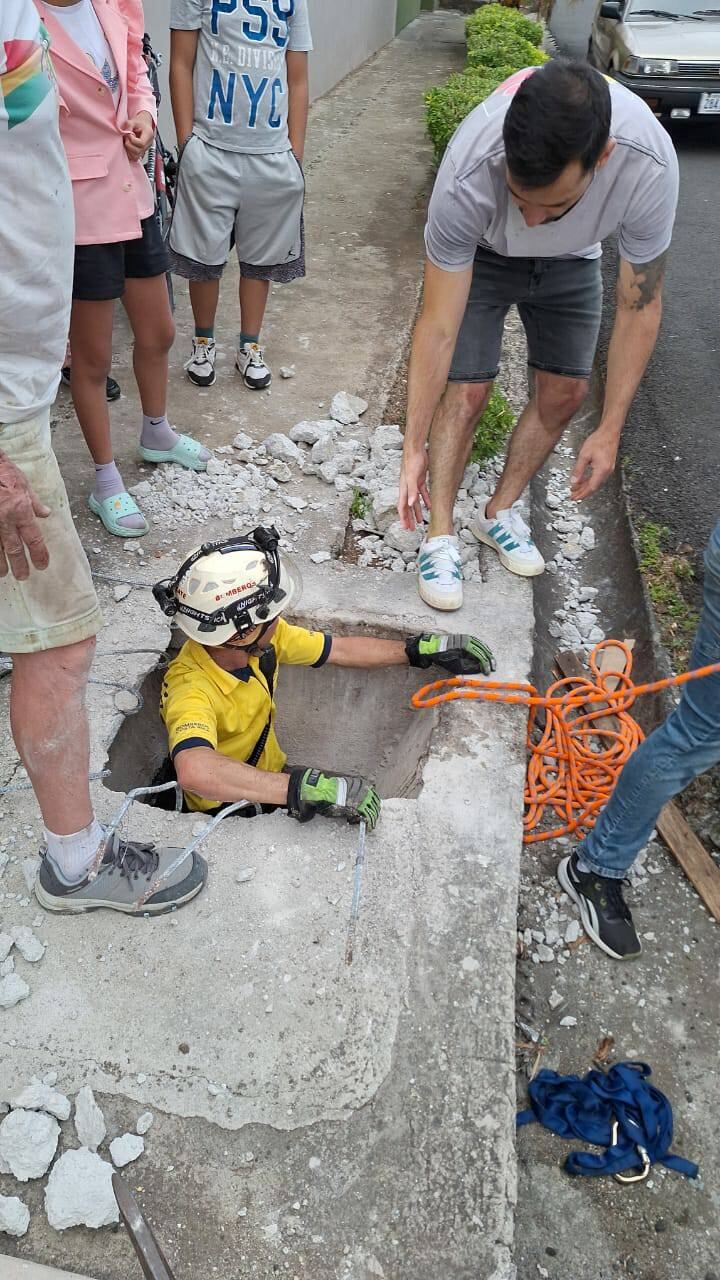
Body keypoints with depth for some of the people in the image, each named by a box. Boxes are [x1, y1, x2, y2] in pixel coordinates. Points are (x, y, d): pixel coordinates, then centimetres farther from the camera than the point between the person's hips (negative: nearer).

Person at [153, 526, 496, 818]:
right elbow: (195, 771, -56)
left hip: (269, 779, 6)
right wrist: (304, 788, -57)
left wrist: (423, 649, 0)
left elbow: (342, 650, 1)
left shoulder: (258, 638, -13)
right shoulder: (190, 688, -35)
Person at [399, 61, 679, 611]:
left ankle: (500, 512, 21)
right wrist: (414, 447, -31)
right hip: (482, 253, -2)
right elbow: (438, 327, -35)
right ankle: (440, 538, 3)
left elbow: (640, 306, -25)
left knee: (565, 391, 0)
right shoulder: (466, 180, -42)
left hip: (571, 259, 3)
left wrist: (610, 430, -24)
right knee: (467, 391, -14)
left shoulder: (649, 165, -38)